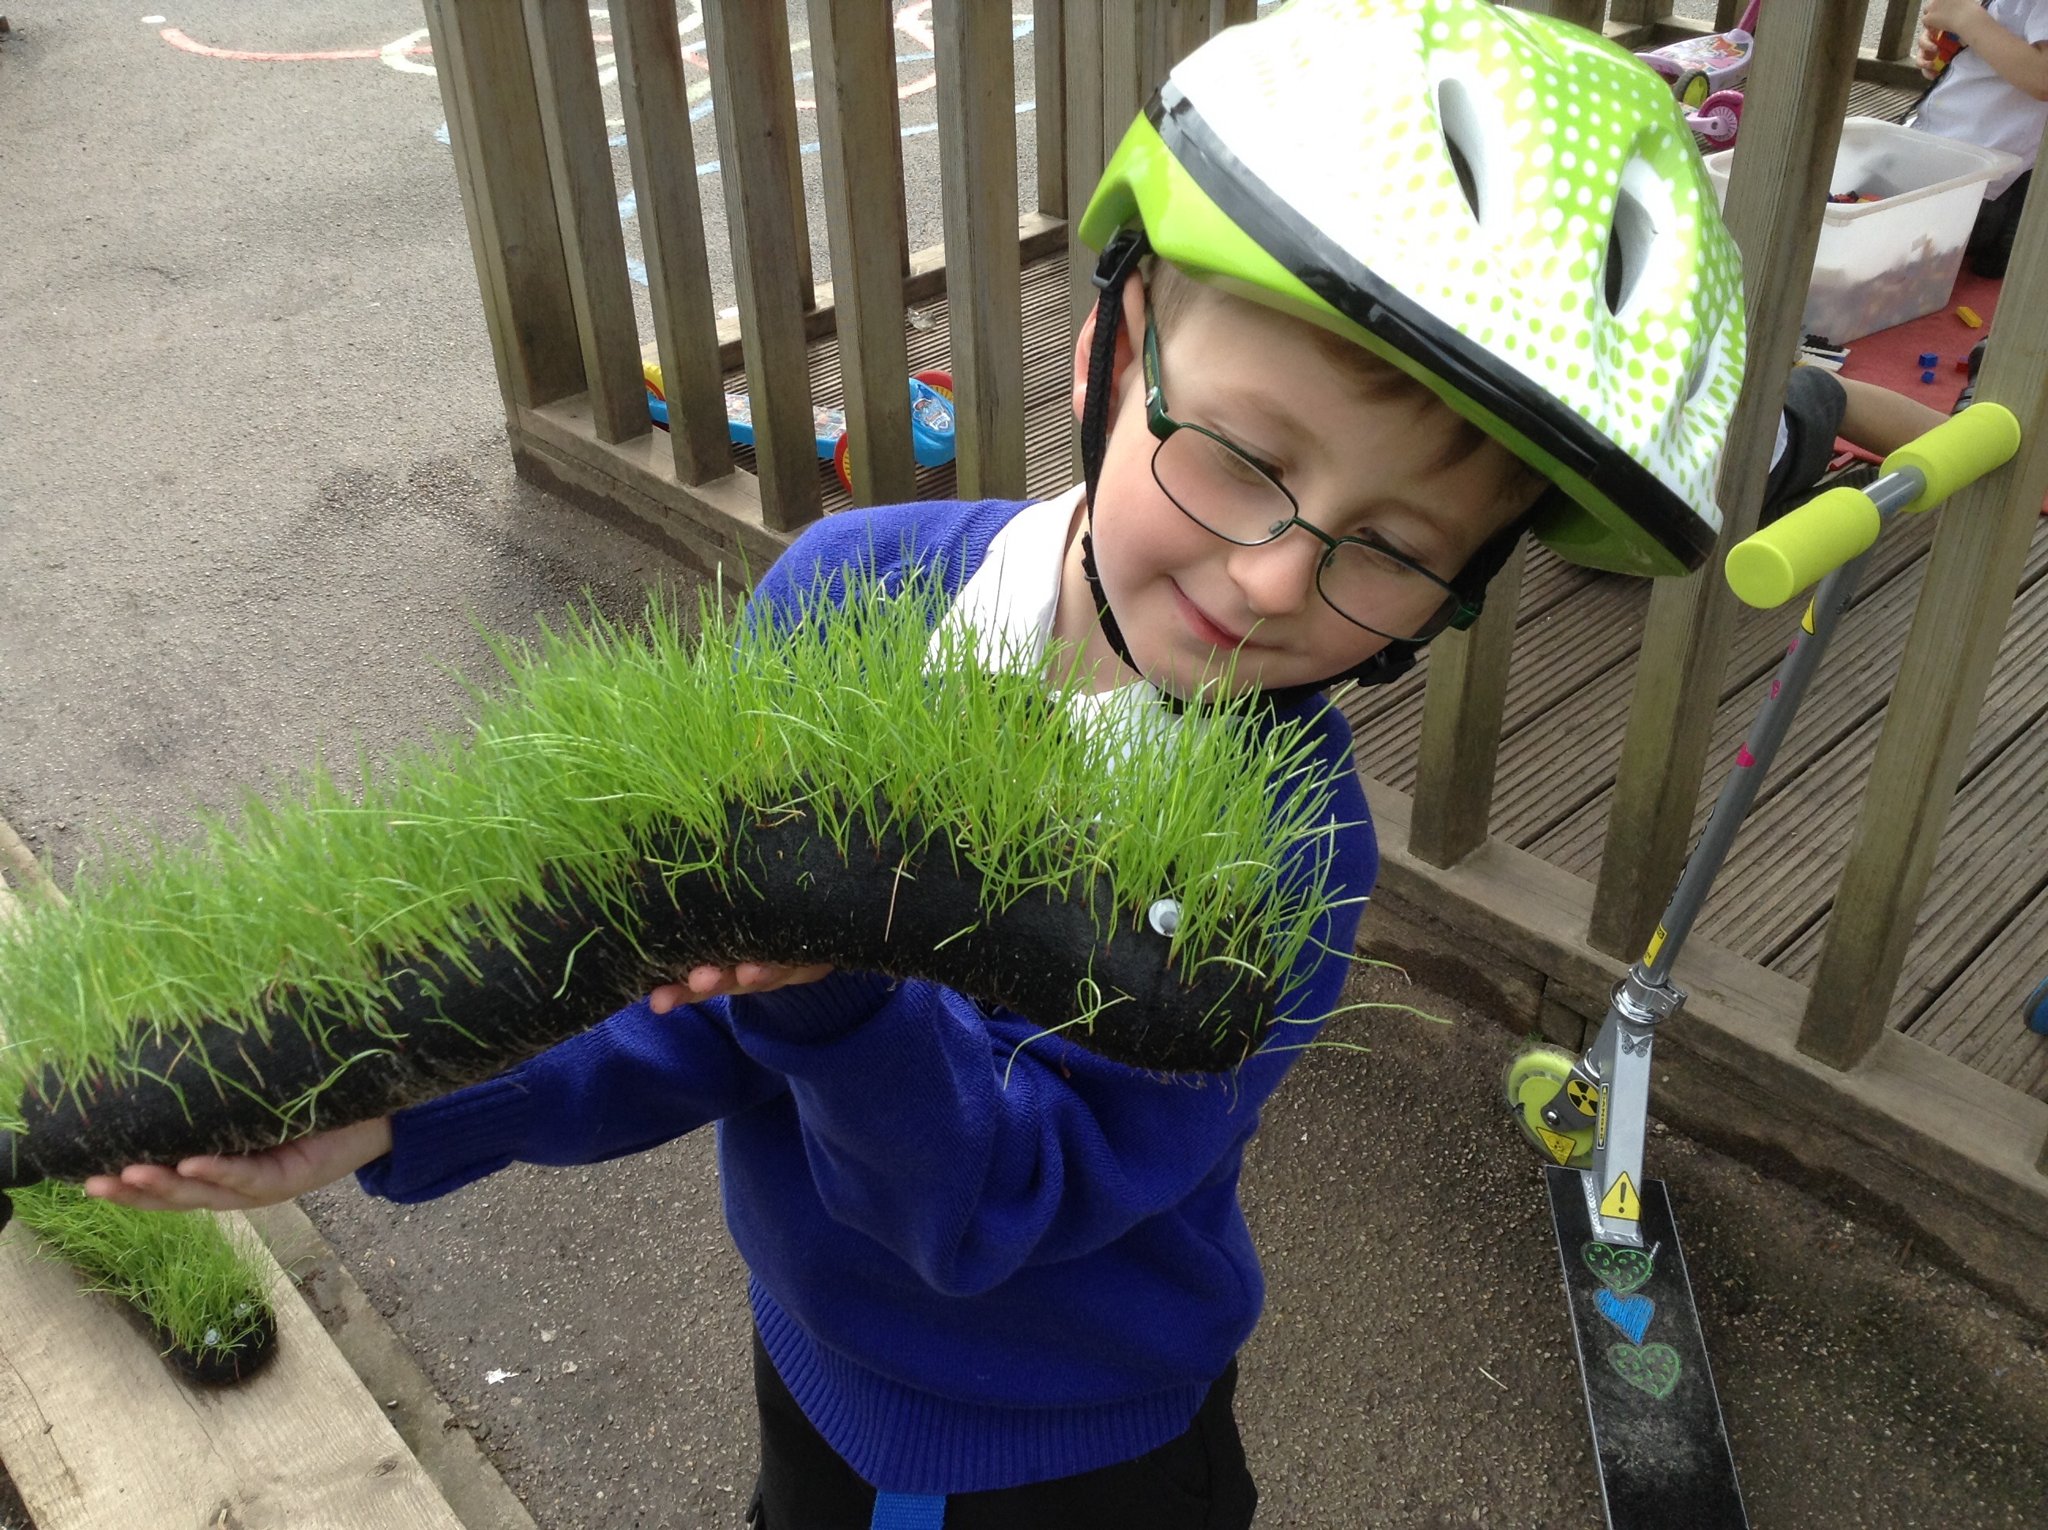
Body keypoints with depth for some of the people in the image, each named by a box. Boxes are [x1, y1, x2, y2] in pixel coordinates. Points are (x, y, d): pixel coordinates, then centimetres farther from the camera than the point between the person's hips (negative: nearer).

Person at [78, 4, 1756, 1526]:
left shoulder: (1283, 852, -31)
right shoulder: (846, 599, -21)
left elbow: (986, 1209, -31)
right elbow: (692, 1018, -14)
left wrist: (831, 993, -49)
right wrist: (411, 1106, -28)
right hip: (816, 1362, 4)